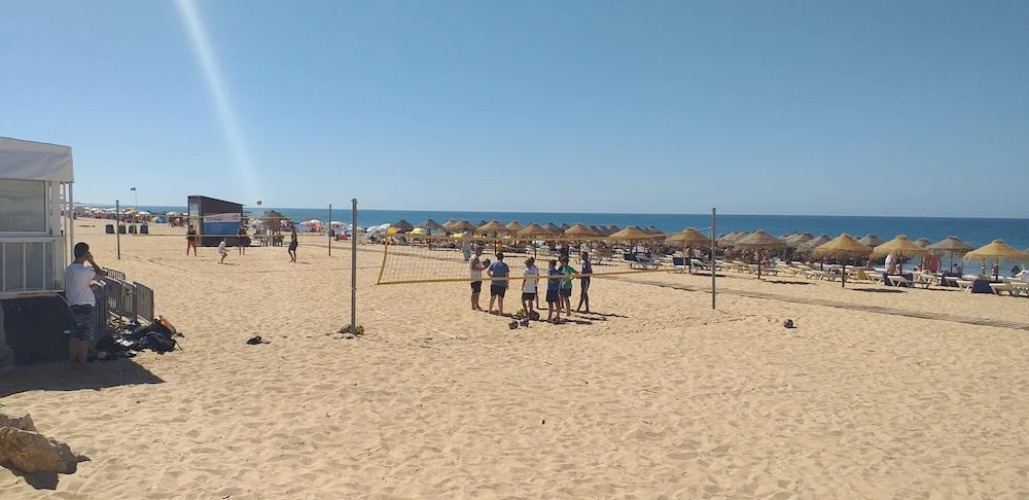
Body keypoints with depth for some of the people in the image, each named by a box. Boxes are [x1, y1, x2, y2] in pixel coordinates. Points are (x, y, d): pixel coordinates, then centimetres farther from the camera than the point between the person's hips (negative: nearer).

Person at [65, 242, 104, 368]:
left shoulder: (69, 269, 10)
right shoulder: (83, 270, -19)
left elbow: (76, 287, 16)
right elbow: (101, 276, -10)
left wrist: (89, 287, 16)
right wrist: (92, 261, -6)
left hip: (73, 305, 9)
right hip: (85, 306, -9)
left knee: (75, 335, 14)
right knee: (85, 337, 0)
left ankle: (72, 361, 18)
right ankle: (82, 363, 6)